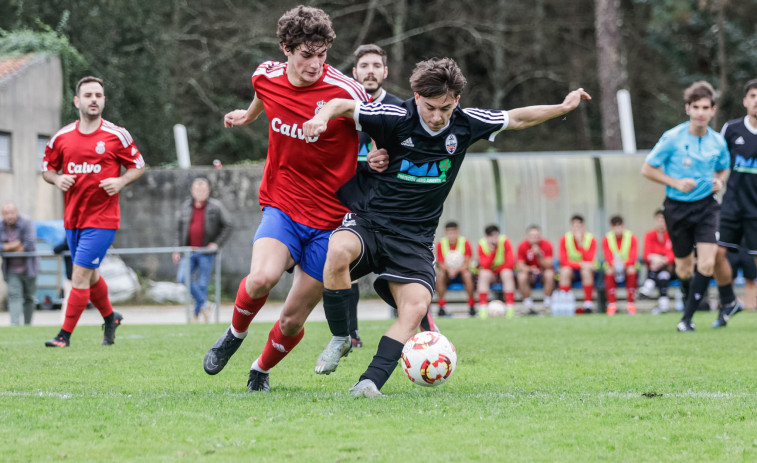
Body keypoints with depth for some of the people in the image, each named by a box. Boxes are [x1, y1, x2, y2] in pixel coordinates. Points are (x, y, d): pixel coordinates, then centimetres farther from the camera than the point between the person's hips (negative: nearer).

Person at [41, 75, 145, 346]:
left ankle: (65, 335, -7)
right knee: (90, 276, 17)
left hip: (102, 218, -5)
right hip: (72, 218, 5)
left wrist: (121, 182, -14)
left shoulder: (117, 135, -4)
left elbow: (138, 166, 5)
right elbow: (47, 168, 15)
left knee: (81, 275, -11)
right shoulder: (62, 137, 4)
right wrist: (57, 179, -7)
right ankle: (110, 318, 41)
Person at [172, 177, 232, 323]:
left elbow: (227, 226, 2)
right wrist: (177, 249, 10)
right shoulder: (185, 207, 10)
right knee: (182, 277, -13)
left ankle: (197, 314, 10)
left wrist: (217, 243, -7)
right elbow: (180, 229, 15)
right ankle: (204, 303, 1)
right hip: (189, 251, 3)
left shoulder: (216, 206, 0)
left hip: (206, 252, -3)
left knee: (202, 284, -2)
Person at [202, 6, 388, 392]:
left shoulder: (345, 91, -15)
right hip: (281, 207, 2)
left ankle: (261, 370, 33)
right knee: (261, 278, -29)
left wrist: (379, 158, -17)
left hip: (330, 219, -2)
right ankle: (235, 333, 4)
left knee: (292, 320, 1)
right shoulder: (266, 78, -3)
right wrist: (249, 115, 41)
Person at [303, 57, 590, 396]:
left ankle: (371, 380, -20)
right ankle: (340, 338, -13)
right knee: (339, 251, -35)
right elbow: (343, 106, -9)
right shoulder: (397, 119, -13)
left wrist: (563, 107, 14)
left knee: (416, 307, -20)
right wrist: (321, 118, -30)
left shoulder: (466, 125, -1)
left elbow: (517, 118, 15)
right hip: (368, 219, -3)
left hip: (414, 237, 3)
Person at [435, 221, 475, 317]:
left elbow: (466, 264, -13)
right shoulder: (441, 244, -6)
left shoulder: (465, 243, -9)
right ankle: (441, 306, -26)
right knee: (439, 275, -31)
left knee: (467, 275, -34)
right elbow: (441, 264, -9)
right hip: (448, 273, 1)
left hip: (461, 271, -1)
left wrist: (456, 270, -32)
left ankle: (471, 305, -22)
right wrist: (449, 269, -32)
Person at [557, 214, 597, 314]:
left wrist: (580, 243, -28)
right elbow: (564, 261, -12)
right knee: (565, 271, -33)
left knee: (586, 271, -35)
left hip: (586, 269, -1)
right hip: (571, 268, 1)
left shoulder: (591, 239, -7)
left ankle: (588, 305, -33)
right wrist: (581, 264, -25)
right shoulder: (564, 239, -5)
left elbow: (589, 261, -19)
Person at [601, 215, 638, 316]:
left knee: (631, 271, -34)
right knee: (609, 272, -33)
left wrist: (624, 264, -36)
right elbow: (608, 258, -14)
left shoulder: (631, 237, -4)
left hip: (628, 266, -1)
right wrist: (614, 264, -38)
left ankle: (630, 303, -29)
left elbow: (633, 257, -14)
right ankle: (612, 304, -30)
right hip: (613, 266, 1)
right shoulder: (606, 239, -2)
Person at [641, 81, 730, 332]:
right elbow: (647, 169, -4)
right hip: (677, 207, -1)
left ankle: (687, 317, -5)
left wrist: (719, 181, -4)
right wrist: (676, 183, -15)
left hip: (706, 205, 1)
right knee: (684, 269, 7)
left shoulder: (718, 142, -2)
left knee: (707, 264, -15)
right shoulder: (672, 138, -13)